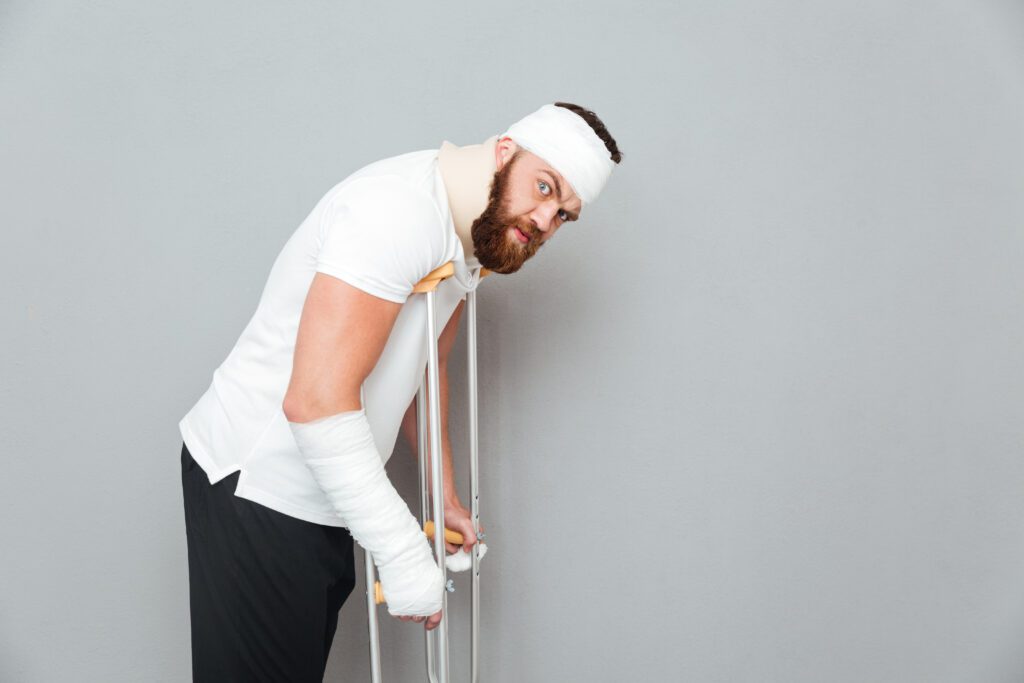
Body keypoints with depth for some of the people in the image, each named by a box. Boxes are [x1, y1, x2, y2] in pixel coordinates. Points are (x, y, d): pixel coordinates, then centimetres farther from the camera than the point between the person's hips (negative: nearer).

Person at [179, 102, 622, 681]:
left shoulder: (472, 242, 6)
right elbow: (316, 400, -32)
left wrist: (447, 497, 21)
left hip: (320, 494, 9)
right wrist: (405, 556, -26)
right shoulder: (403, 208, -26)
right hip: (255, 486, -9)